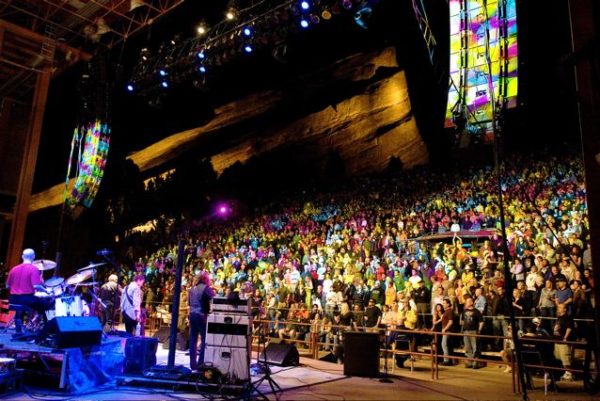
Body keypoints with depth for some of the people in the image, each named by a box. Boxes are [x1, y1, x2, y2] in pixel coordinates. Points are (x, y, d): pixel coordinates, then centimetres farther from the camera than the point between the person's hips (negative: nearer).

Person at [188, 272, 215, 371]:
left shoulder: (192, 289, 13)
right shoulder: (206, 288, -7)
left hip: (192, 315, 7)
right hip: (202, 315, -7)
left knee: (193, 340, 8)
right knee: (205, 340, 0)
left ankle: (193, 364, 11)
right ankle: (201, 363, -3)